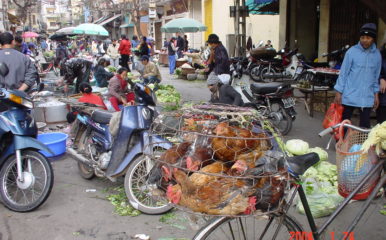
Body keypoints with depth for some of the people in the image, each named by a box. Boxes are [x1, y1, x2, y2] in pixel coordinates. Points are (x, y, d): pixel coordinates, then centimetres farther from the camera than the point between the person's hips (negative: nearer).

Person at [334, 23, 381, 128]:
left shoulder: (377, 54, 5)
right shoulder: (352, 51, -6)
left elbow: (376, 76, 13)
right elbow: (343, 73, -3)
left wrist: (376, 94, 13)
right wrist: (338, 92, -5)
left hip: (367, 97, 3)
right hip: (349, 96, -3)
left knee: (365, 126, 5)